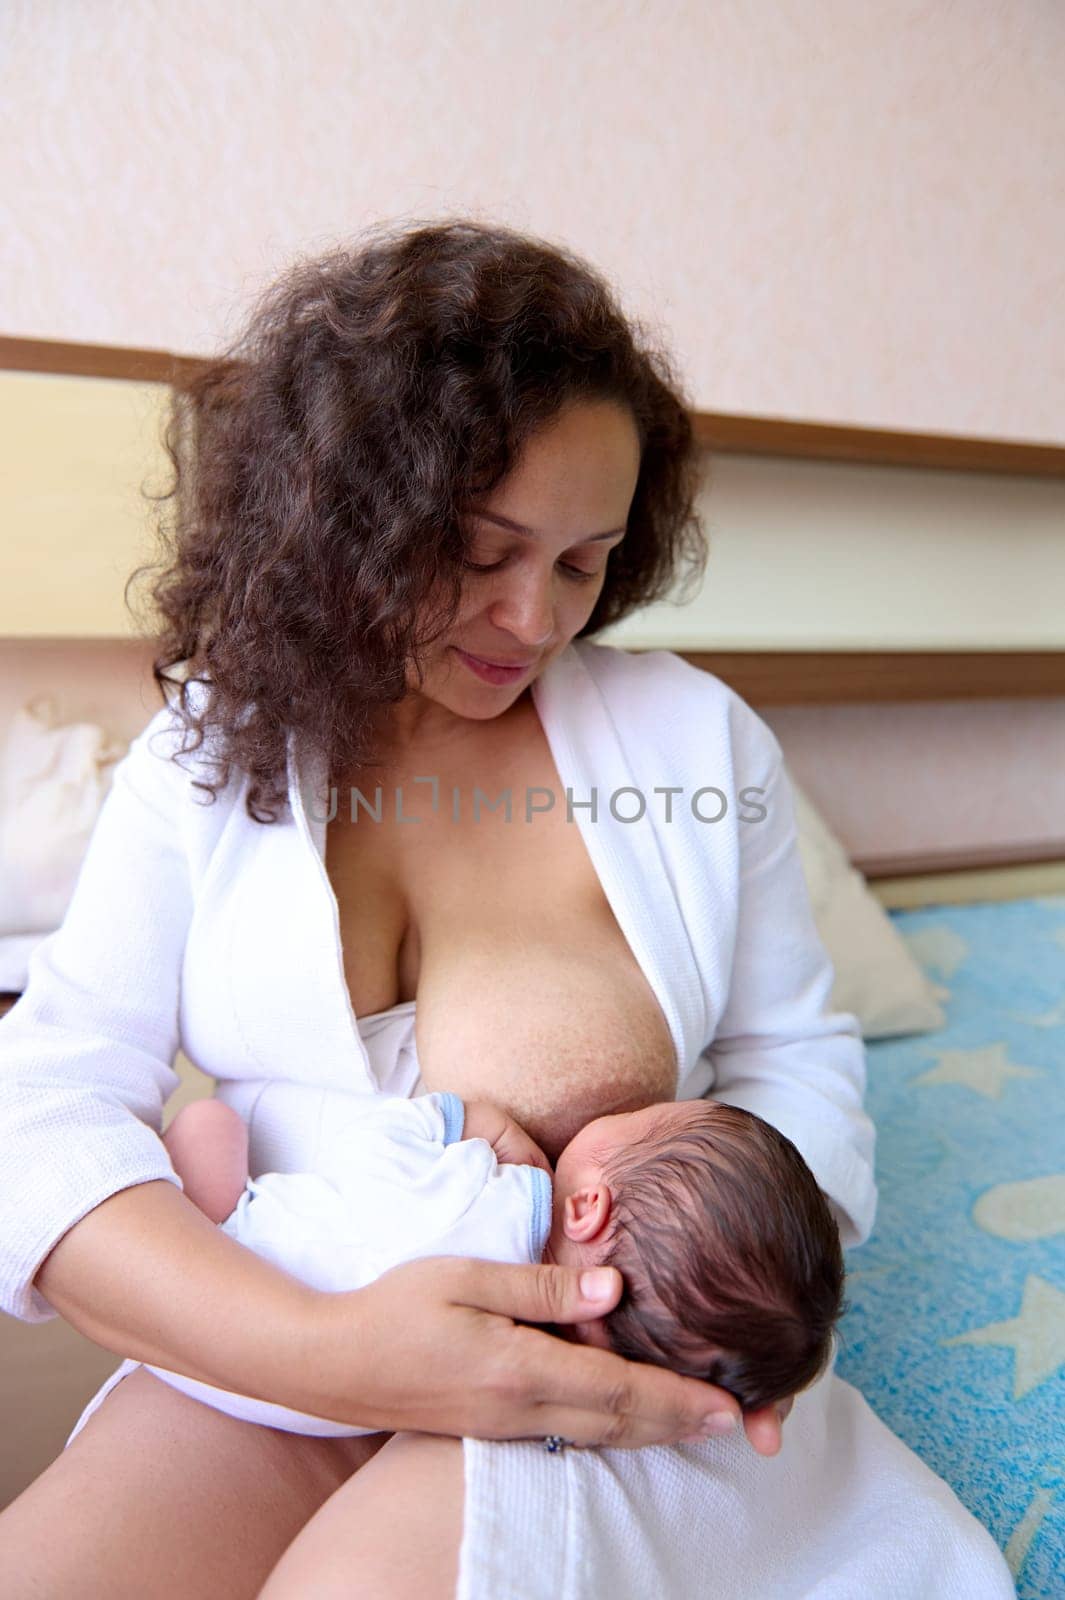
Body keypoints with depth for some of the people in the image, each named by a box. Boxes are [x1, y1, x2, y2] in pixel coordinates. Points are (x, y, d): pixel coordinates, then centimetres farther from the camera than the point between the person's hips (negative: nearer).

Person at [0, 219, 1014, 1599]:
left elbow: (794, 1055, 6)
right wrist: (325, 1349, -25)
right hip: (270, 1349, 1)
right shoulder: (208, 753, -1)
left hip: (617, 1365, 0)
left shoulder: (696, 735, 0)